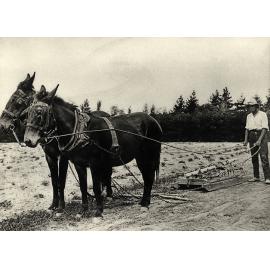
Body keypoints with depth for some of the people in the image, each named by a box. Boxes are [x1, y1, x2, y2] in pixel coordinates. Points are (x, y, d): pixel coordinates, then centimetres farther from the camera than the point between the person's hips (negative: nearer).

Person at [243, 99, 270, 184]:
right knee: (254, 157, 6)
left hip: (261, 135, -6)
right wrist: (246, 140, 3)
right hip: (252, 136, 6)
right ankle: (256, 176, 13)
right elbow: (247, 129, 16)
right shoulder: (249, 116, 14)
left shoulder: (263, 114, -4)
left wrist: (259, 140, -20)